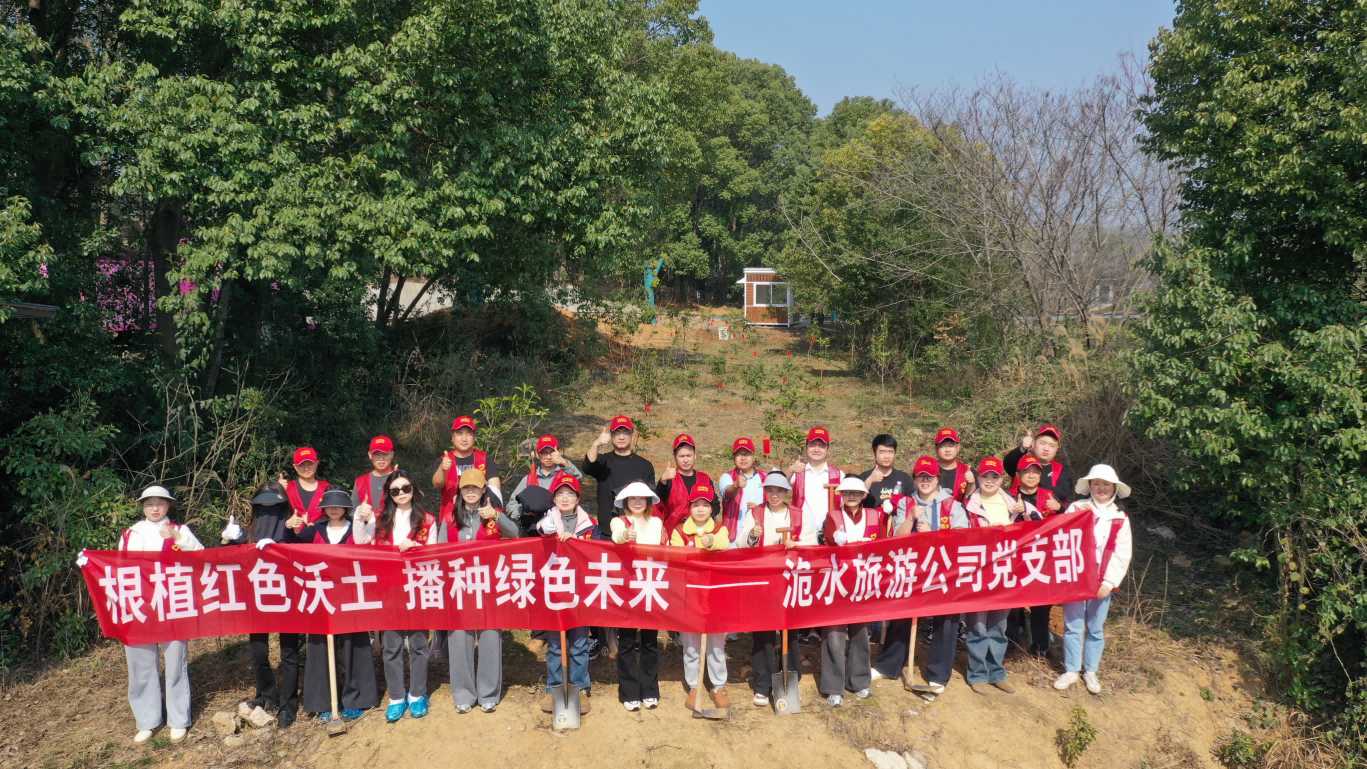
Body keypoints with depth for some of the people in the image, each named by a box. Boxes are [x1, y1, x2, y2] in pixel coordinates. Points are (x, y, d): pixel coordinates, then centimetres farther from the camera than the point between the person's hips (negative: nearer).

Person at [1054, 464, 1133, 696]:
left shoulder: (1121, 518, 3)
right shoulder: (1076, 508, -2)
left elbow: (1122, 554, 0)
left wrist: (1109, 582, -9)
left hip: (1102, 583, 1)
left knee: (1096, 629, 11)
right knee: (1072, 626, 6)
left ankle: (1090, 671, 25)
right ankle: (1071, 670, 18)